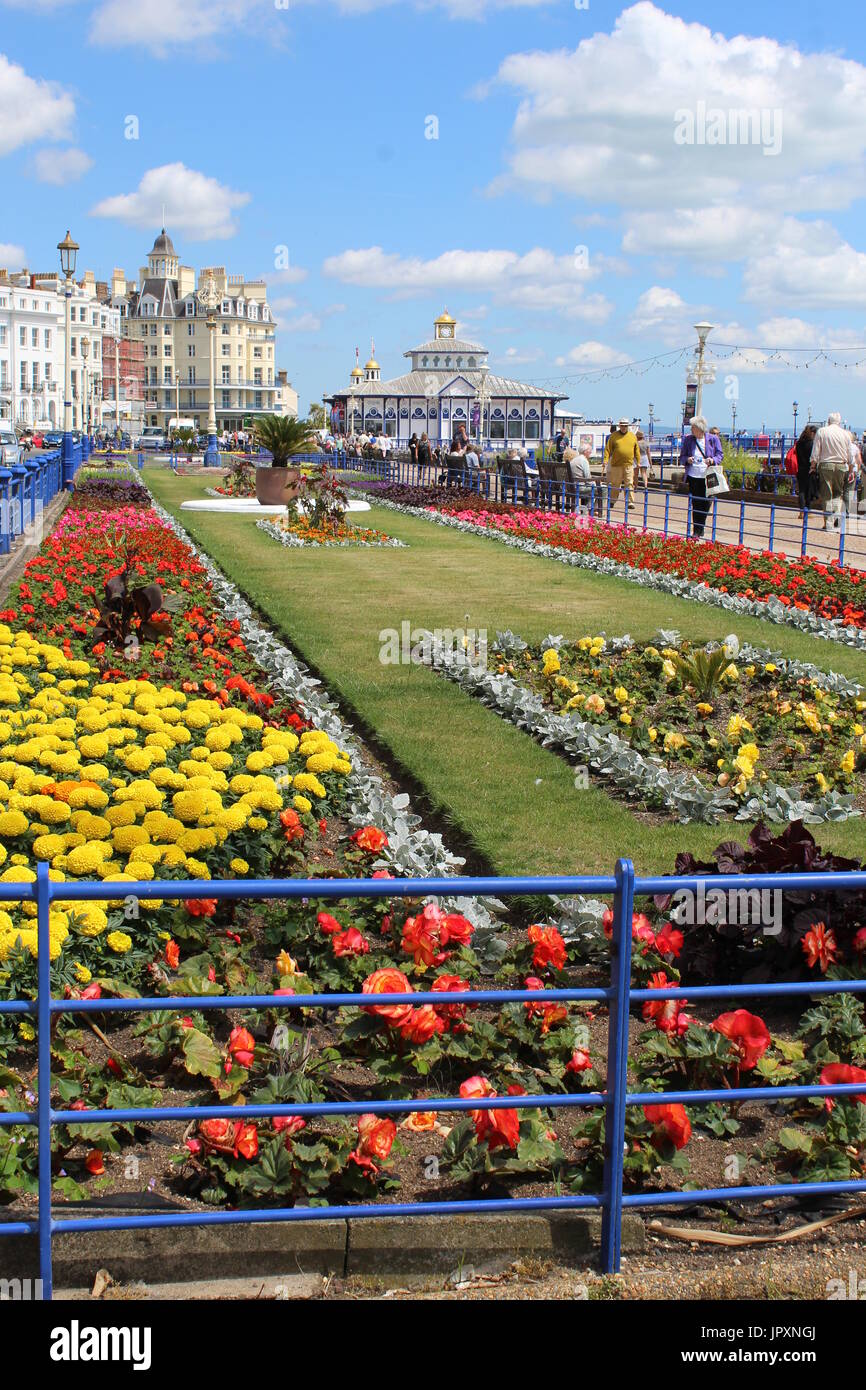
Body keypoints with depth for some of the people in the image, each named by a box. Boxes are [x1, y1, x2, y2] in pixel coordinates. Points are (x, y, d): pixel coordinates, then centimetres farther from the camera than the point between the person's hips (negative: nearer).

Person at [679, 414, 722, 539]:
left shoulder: (713, 439, 2)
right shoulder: (688, 439, 6)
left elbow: (720, 455, 6)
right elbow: (682, 457, 11)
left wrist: (713, 460, -15)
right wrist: (687, 459, -12)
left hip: (707, 476, 0)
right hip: (693, 476, 0)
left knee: (706, 503, 2)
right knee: (696, 504, -1)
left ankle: (700, 530, 19)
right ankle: (696, 531, 4)